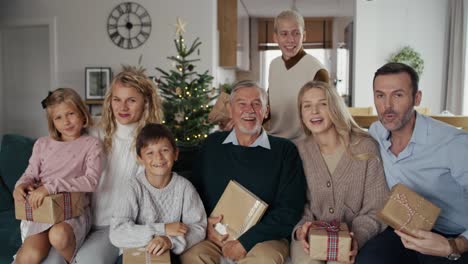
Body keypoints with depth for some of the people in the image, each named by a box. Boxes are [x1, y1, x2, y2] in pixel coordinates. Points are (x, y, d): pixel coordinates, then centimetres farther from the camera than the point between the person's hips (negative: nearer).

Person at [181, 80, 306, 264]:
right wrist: (204, 225, -5)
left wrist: (246, 241, -14)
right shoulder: (212, 145, 9)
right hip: (215, 236, 2)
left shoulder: (285, 150, -2)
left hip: (265, 238, -1)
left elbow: (289, 210, -7)